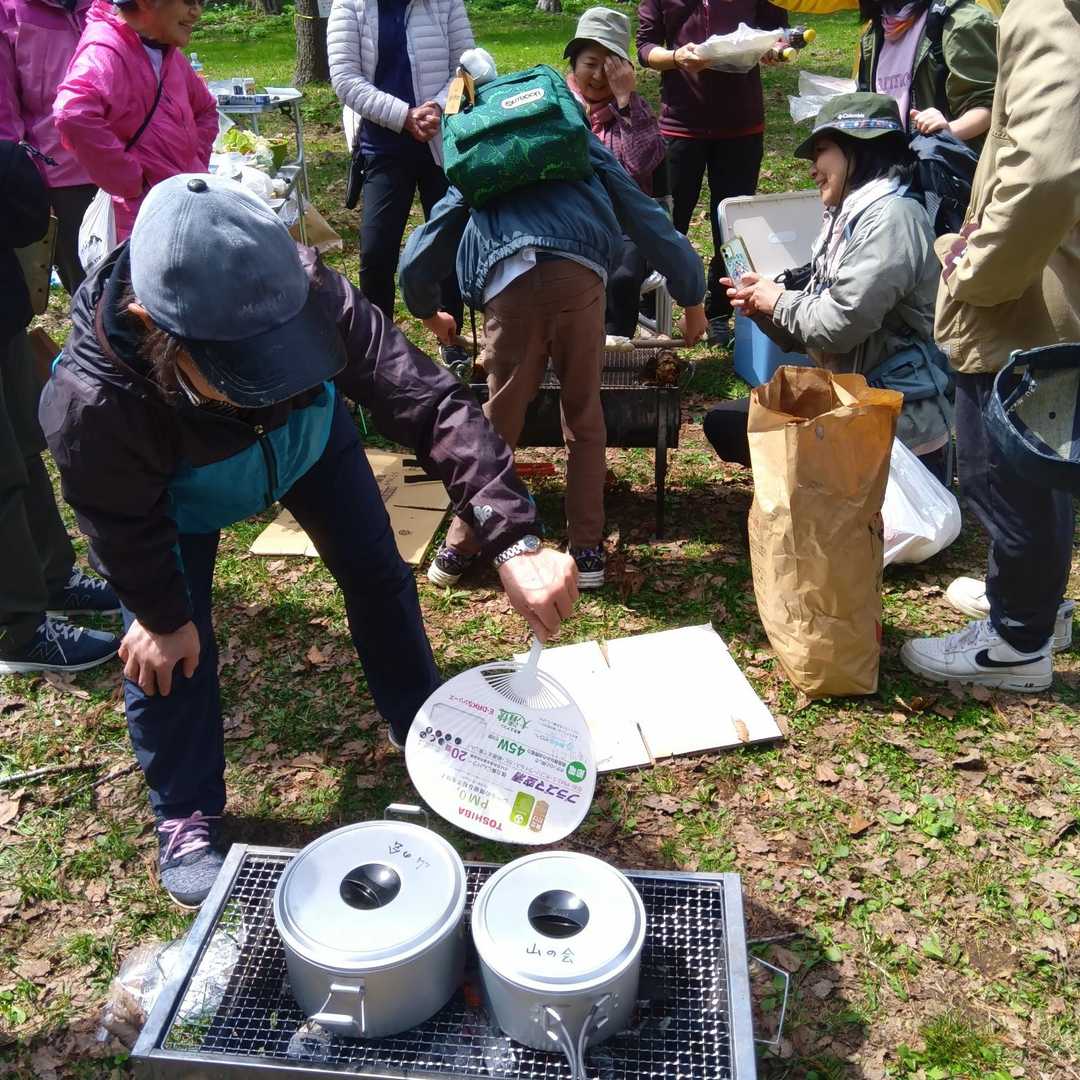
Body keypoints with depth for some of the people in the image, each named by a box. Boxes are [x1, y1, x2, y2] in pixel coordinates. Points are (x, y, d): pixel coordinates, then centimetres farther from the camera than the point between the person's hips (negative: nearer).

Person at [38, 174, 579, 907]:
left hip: (308, 434, 2)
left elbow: (432, 405, -43)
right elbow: (126, 527, -23)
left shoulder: (312, 298, -43)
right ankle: (187, 820, 23)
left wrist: (516, 543, -53)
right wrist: (163, 617, -6)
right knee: (168, 652, -4)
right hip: (175, 491, -2)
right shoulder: (91, 404, -44)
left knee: (379, 576, 6)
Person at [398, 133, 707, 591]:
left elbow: (416, 261, 33)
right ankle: (586, 549, 19)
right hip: (579, 275, 0)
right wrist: (693, 300, 39)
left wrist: (428, 313, 53)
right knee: (584, 418, 15)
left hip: (509, 284, 1)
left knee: (498, 421, 13)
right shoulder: (584, 147, 35)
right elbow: (650, 223, 31)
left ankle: (459, 548, 24)